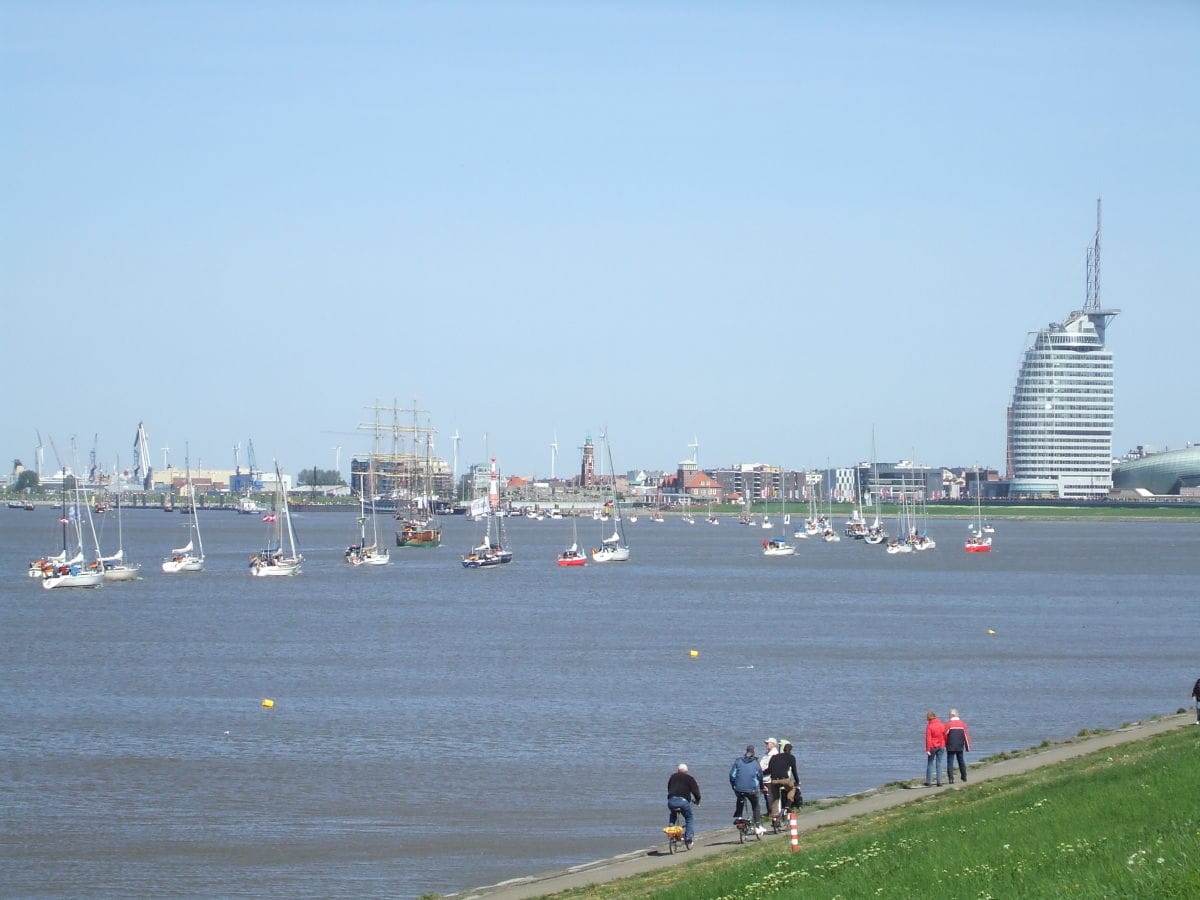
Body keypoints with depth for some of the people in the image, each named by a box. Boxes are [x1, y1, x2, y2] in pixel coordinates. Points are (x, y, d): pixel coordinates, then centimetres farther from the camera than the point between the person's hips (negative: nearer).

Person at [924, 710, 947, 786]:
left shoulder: (929, 726, -12)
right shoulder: (942, 724, 0)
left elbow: (928, 739, -14)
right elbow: (945, 736, 6)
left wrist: (928, 749, -13)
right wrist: (946, 745, 19)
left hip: (932, 747, -3)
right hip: (941, 746, 3)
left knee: (930, 764, 7)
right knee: (939, 764, 7)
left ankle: (928, 782, 5)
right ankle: (939, 782, 4)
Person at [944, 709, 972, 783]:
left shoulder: (948, 724, -8)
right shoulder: (963, 724, 2)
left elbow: (945, 735, -5)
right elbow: (966, 735, 3)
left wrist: (944, 744, 12)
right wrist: (967, 746, 10)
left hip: (950, 747, -4)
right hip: (960, 747, 4)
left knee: (950, 762, -1)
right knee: (961, 761, 18)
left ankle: (951, 779, -10)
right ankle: (964, 777, 27)